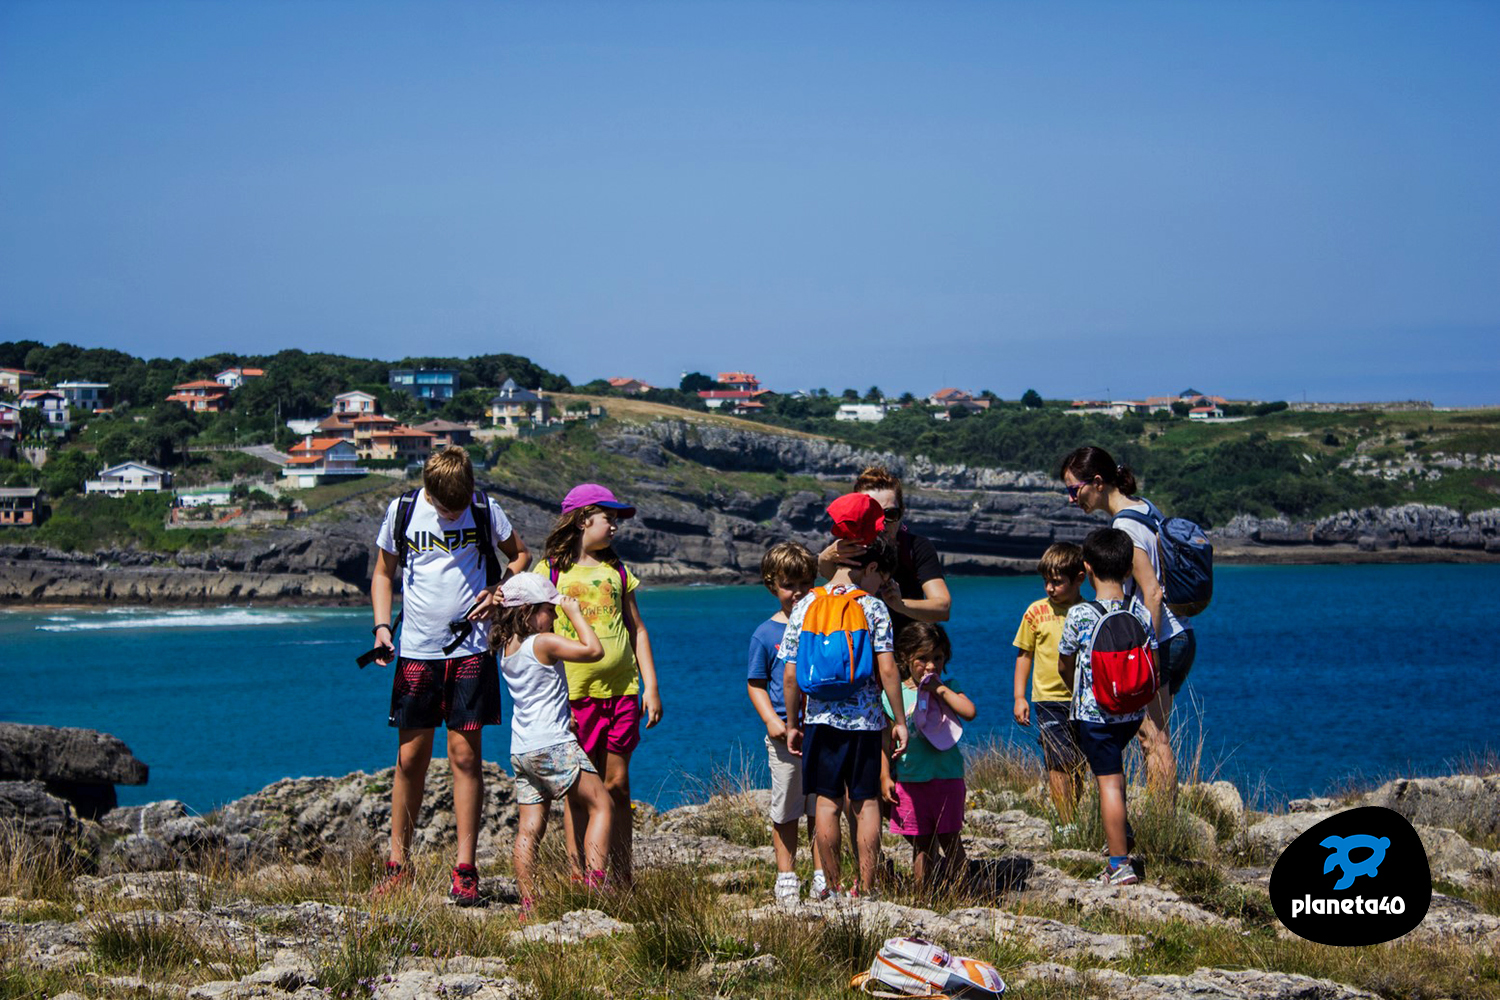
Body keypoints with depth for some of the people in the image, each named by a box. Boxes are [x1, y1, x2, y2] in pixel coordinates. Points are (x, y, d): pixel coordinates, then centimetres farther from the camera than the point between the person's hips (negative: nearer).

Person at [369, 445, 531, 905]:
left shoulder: (485, 510, -1)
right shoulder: (402, 512, 0)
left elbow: (520, 554, 14)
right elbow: (383, 573, 12)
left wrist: (498, 589, -5)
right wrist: (382, 627, -2)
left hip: (470, 648, -1)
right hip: (416, 651, 1)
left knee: (465, 755, -3)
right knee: (411, 758, 2)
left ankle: (465, 871, 1)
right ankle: (398, 864, 12)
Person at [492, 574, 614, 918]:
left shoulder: (507, 648, 11)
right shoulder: (544, 643, -13)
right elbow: (594, 650, -16)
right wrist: (575, 613, -6)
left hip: (520, 751, 8)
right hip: (553, 746, -8)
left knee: (529, 828, 6)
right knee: (601, 805, 1)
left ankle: (528, 903, -1)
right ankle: (594, 886, -10)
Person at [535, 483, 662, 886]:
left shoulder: (616, 570, 15)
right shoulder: (551, 570, 4)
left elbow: (637, 629, 17)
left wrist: (650, 686, 10)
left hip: (621, 691, 3)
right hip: (573, 694, -3)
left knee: (617, 785, 4)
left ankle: (623, 881, 8)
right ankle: (578, 880, 2)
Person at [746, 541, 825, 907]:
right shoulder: (766, 634, 1)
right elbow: (756, 684, 5)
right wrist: (771, 720, -10)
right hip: (785, 732, -2)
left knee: (821, 806, 5)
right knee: (786, 808, 2)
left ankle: (822, 876, 13)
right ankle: (786, 877, 10)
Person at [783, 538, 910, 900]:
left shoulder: (804, 607, 1)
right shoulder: (873, 607, -6)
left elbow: (790, 676, 2)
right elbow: (887, 670, -10)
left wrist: (792, 724, 12)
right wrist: (900, 721, -2)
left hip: (821, 719, 2)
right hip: (866, 720, -2)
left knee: (828, 802, 8)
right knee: (866, 803, 6)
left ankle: (833, 887, 12)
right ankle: (866, 888, 6)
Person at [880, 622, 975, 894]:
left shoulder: (948, 688, 5)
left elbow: (970, 712, -13)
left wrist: (941, 690, -12)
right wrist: (885, 776, -1)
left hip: (947, 777, 0)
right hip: (910, 780, 0)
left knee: (951, 841, 5)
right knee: (921, 844, 6)